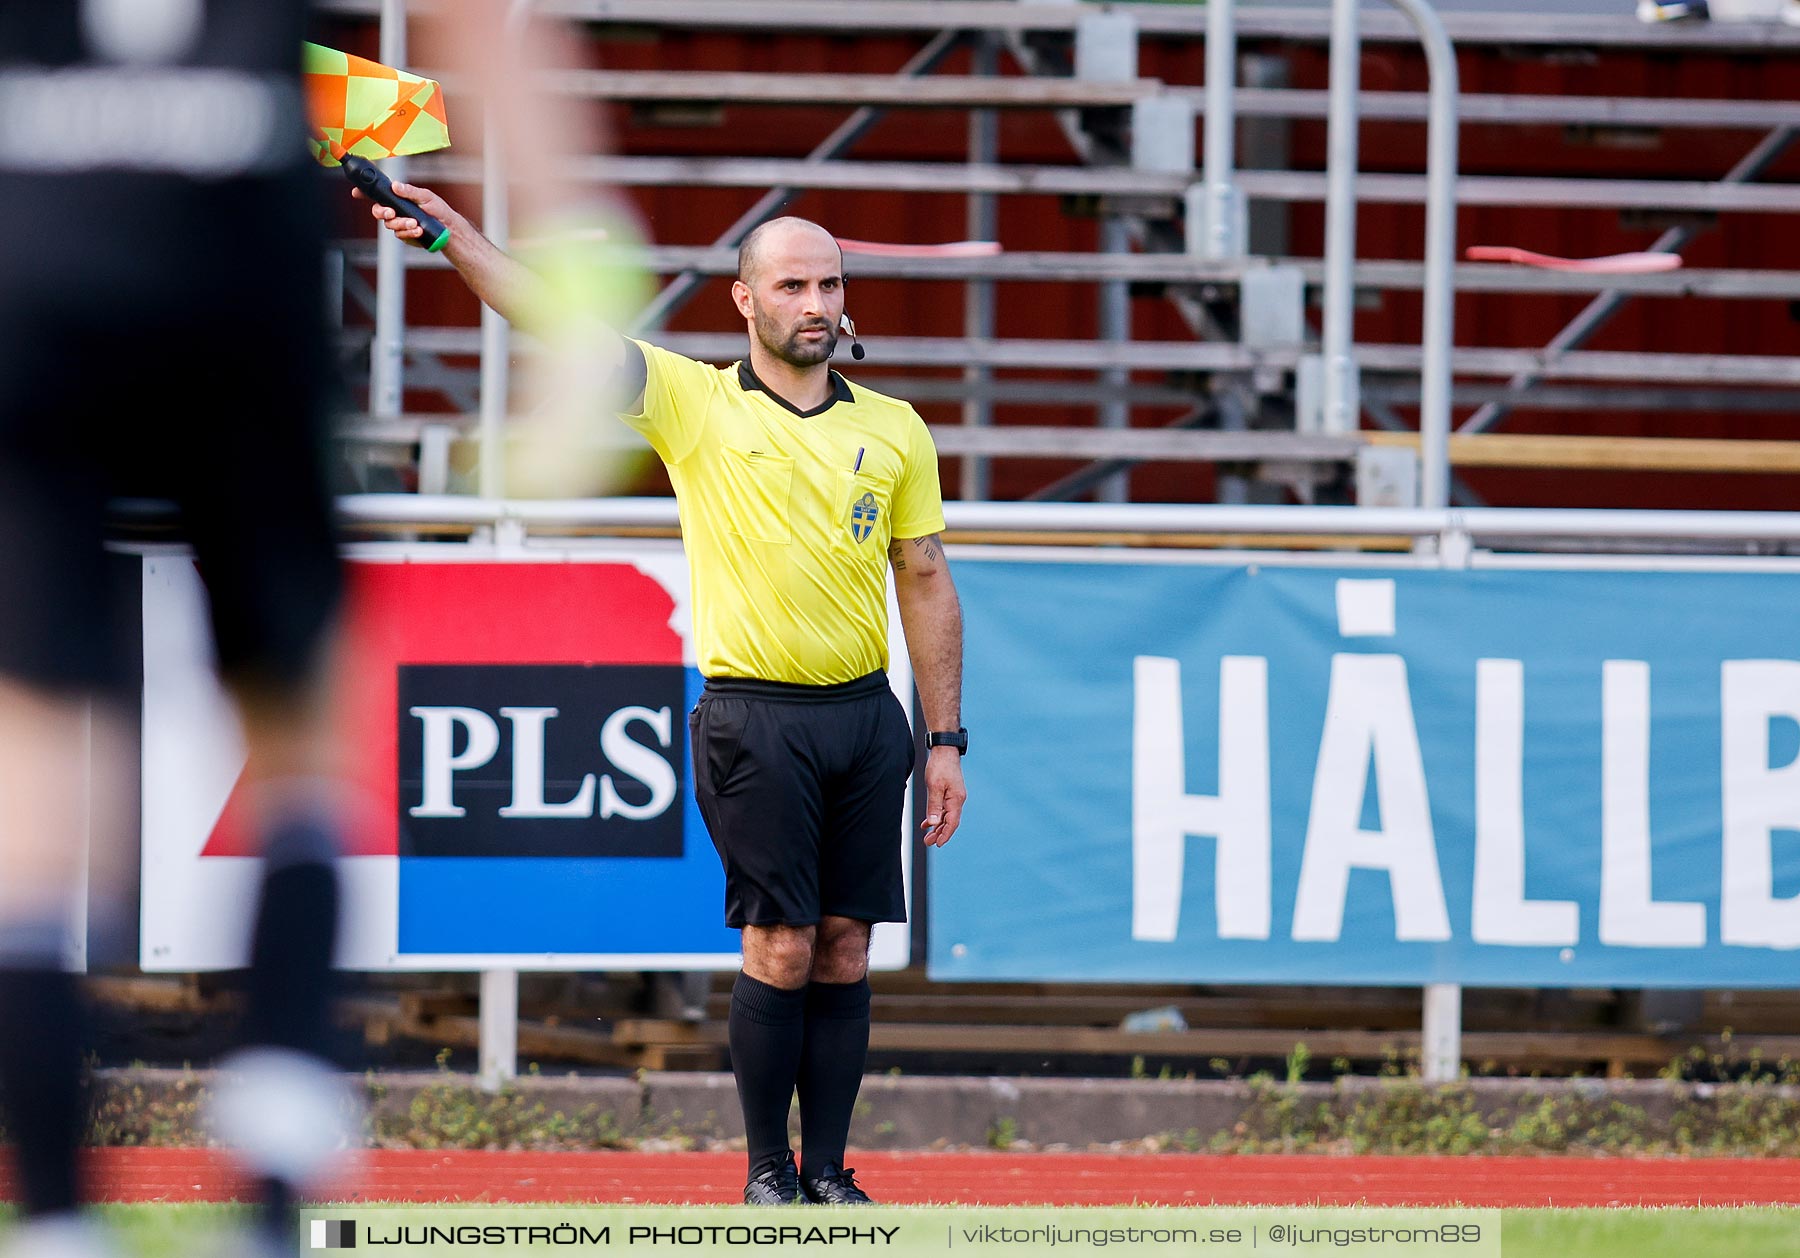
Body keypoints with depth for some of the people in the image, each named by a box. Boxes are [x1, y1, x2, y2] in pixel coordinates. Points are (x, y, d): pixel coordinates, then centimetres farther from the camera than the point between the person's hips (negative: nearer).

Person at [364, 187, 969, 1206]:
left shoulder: (894, 431, 8)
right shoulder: (692, 403, 0)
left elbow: (926, 583, 12)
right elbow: (556, 323, -8)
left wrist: (947, 740, 9)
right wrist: (449, 231, -20)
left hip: (867, 714, 3)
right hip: (755, 719, -3)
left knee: (844, 951, 3)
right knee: (780, 950, -7)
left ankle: (828, 1169, 8)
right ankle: (768, 1171, 3)